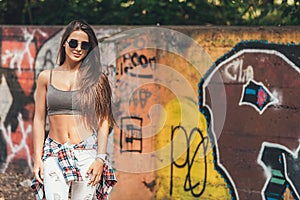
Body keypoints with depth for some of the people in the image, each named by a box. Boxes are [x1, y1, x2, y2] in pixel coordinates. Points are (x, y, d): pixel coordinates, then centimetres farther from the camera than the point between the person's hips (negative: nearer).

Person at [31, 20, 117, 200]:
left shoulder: (96, 80, 6)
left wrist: (100, 158, -6)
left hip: (87, 153, 0)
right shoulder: (47, 77, 9)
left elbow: (104, 122, 3)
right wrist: (37, 158, 2)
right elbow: (39, 120, 9)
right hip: (54, 153, 1)